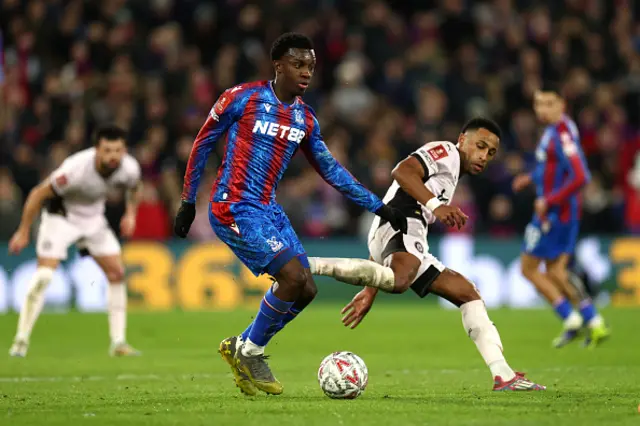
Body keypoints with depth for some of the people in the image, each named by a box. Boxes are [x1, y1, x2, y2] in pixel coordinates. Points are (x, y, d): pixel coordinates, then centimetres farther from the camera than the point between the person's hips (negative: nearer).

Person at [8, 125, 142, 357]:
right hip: (61, 216, -5)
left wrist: (130, 214, -5)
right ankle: (21, 341, -9)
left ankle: (118, 343, 4)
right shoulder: (76, 168, -36)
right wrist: (23, 231, -19)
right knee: (43, 275, -18)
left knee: (117, 274, -3)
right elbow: (39, 194, -24)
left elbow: (133, 188, 10)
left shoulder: (129, 168, -19)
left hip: (94, 219, 5)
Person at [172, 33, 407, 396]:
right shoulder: (242, 98, -8)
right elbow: (203, 145, 0)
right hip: (234, 208, -7)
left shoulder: (306, 119, 9)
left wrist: (378, 207, 14)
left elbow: (331, 170, 17)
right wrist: (188, 203, 2)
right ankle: (249, 351, 0)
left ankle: (242, 348, 17)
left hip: (268, 210, 7)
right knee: (294, 277, -19)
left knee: (305, 290, 1)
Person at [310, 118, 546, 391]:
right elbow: (402, 172, -14)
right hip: (401, 220, -10)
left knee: (467, 293, 14)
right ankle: (310, 265, -37)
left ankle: (503, 376, 8)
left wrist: (371, 291, 30)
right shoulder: (445, 152, 9)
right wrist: (436, 205, -27)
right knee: (399, 280, -41)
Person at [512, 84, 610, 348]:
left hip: (554, 212, -10)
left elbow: (580, 177, -28)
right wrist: (532, 178, 18)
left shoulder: (562, 134, -21)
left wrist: (548, 201, -23)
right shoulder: (554, 129, 10)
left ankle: (572, 321, 0)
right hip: (566, 214, 10)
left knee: (529, 269, 0)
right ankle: (595, 324, 11)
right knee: (554, 272, 15)